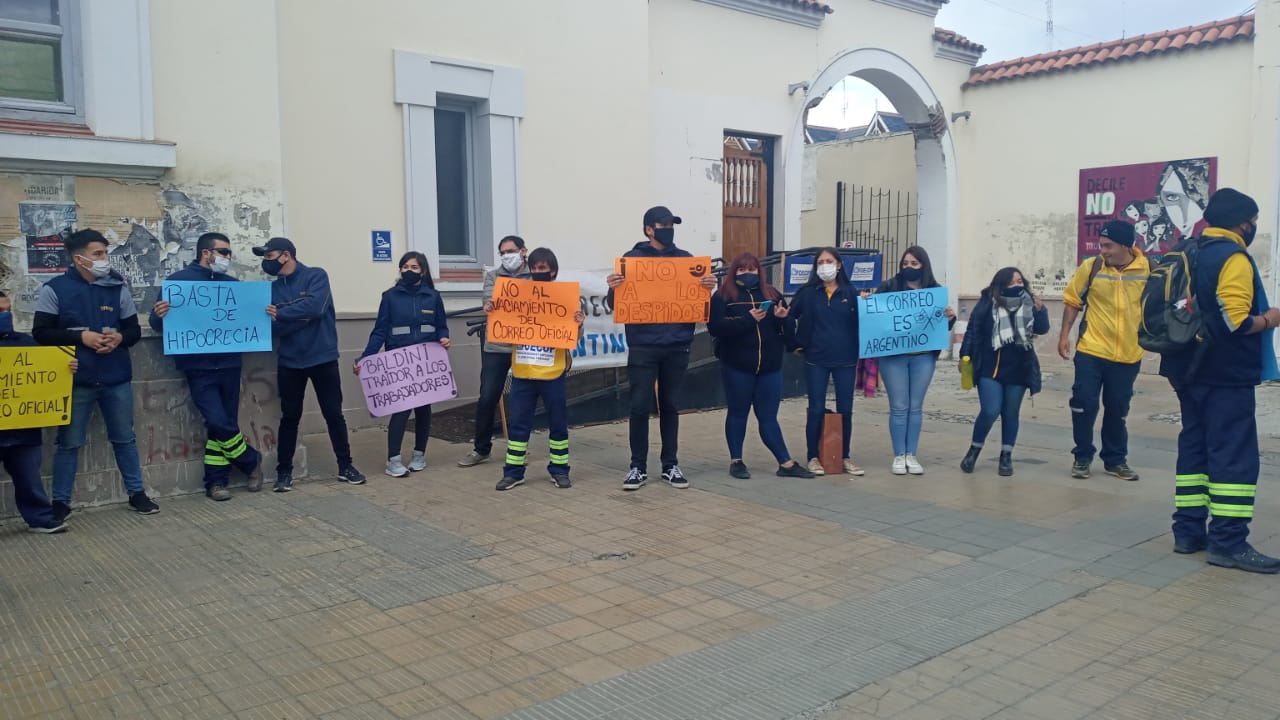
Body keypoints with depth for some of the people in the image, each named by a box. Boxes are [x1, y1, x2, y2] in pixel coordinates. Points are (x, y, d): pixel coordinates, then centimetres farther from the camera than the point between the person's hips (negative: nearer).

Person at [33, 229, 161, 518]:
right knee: (69, 442, 7)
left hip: (117, 379, 3)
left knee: (125, 438, 12)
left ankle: (136, 493, 24)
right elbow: (41, 333, -6)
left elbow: (134, 330, 8)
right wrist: (81, 336, -18)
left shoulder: (118, 287, 4)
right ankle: (60, 502, 18)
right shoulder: (54, 289, -4)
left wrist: (119, 337, -14)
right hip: (76, 380, -2)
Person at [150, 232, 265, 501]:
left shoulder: (232, 284, 12)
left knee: (221, 424, 7)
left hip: (229, 365, 4)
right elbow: (157, 323, -1)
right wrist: (160, 315, -25)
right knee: (219, 423, -11)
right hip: (199, 367, -4)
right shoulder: (179, 280, 0)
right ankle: (251, 461, 12)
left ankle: (216, 482, 18)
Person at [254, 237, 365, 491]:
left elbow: (314, 307, -22)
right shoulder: (274, 288, 7)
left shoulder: (316, 276, -5)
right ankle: (284, 471, 18)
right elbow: (276, 327, -3)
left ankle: (345, 466, 16)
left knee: (333, 414, 5)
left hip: (323, 358, -3)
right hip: (290, 362, 3)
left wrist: (280, 314, -13)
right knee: (289, 417, 8)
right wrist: (300, 317, -19)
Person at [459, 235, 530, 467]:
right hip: (496, 347, 1)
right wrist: (489, 305, -32)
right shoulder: (493, 276, 10)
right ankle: (481, 448, 17)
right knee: (487, 398, 2)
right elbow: (490, 297, -8)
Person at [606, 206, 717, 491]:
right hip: (643, 346, -2)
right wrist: (613, 288, -21)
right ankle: (638, 467, 10)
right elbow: (616, 305, 1)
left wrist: (708, 288, -12)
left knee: (670, 406, 9)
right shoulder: (632, 258, 2)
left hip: (676, 346, 2)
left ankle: (670, 466, 18)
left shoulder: (685, 259, 8)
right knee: (640, 407, -2)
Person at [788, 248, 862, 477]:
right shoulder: (807, 292, 1)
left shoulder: (850, 292, 4)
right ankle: (813, 457, 14)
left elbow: (859, 323, 4)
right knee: (816, 409, 3)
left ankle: (845, 456, 21)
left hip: (845, 359, 1)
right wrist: (795, 342, -2)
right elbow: (791, 316, 4)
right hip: (816, 359, -1)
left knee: (845, 409, 8)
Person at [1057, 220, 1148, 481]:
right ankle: (1082, 457, 16)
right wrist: (1064, 335, -1)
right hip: (1090, 351, -1)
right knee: (1084, 403, -1)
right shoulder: (1090, 267, -7)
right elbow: (1072, 300, 2)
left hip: (1128, 355, 1)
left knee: (1117, 409, 12)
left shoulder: (1148, 270, -6)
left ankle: (1115, 459, 27)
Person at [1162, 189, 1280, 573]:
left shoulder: (1191, 255, 13)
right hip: (1227, 375, -9)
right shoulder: (1233, 257, -13)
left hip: (1193, 371, 9)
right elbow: (1235, 321, -22)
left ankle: (1188, 531, 14)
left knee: (1194, 447, 11)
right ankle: (1228, 542, -5)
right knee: (1235, 455, -5)